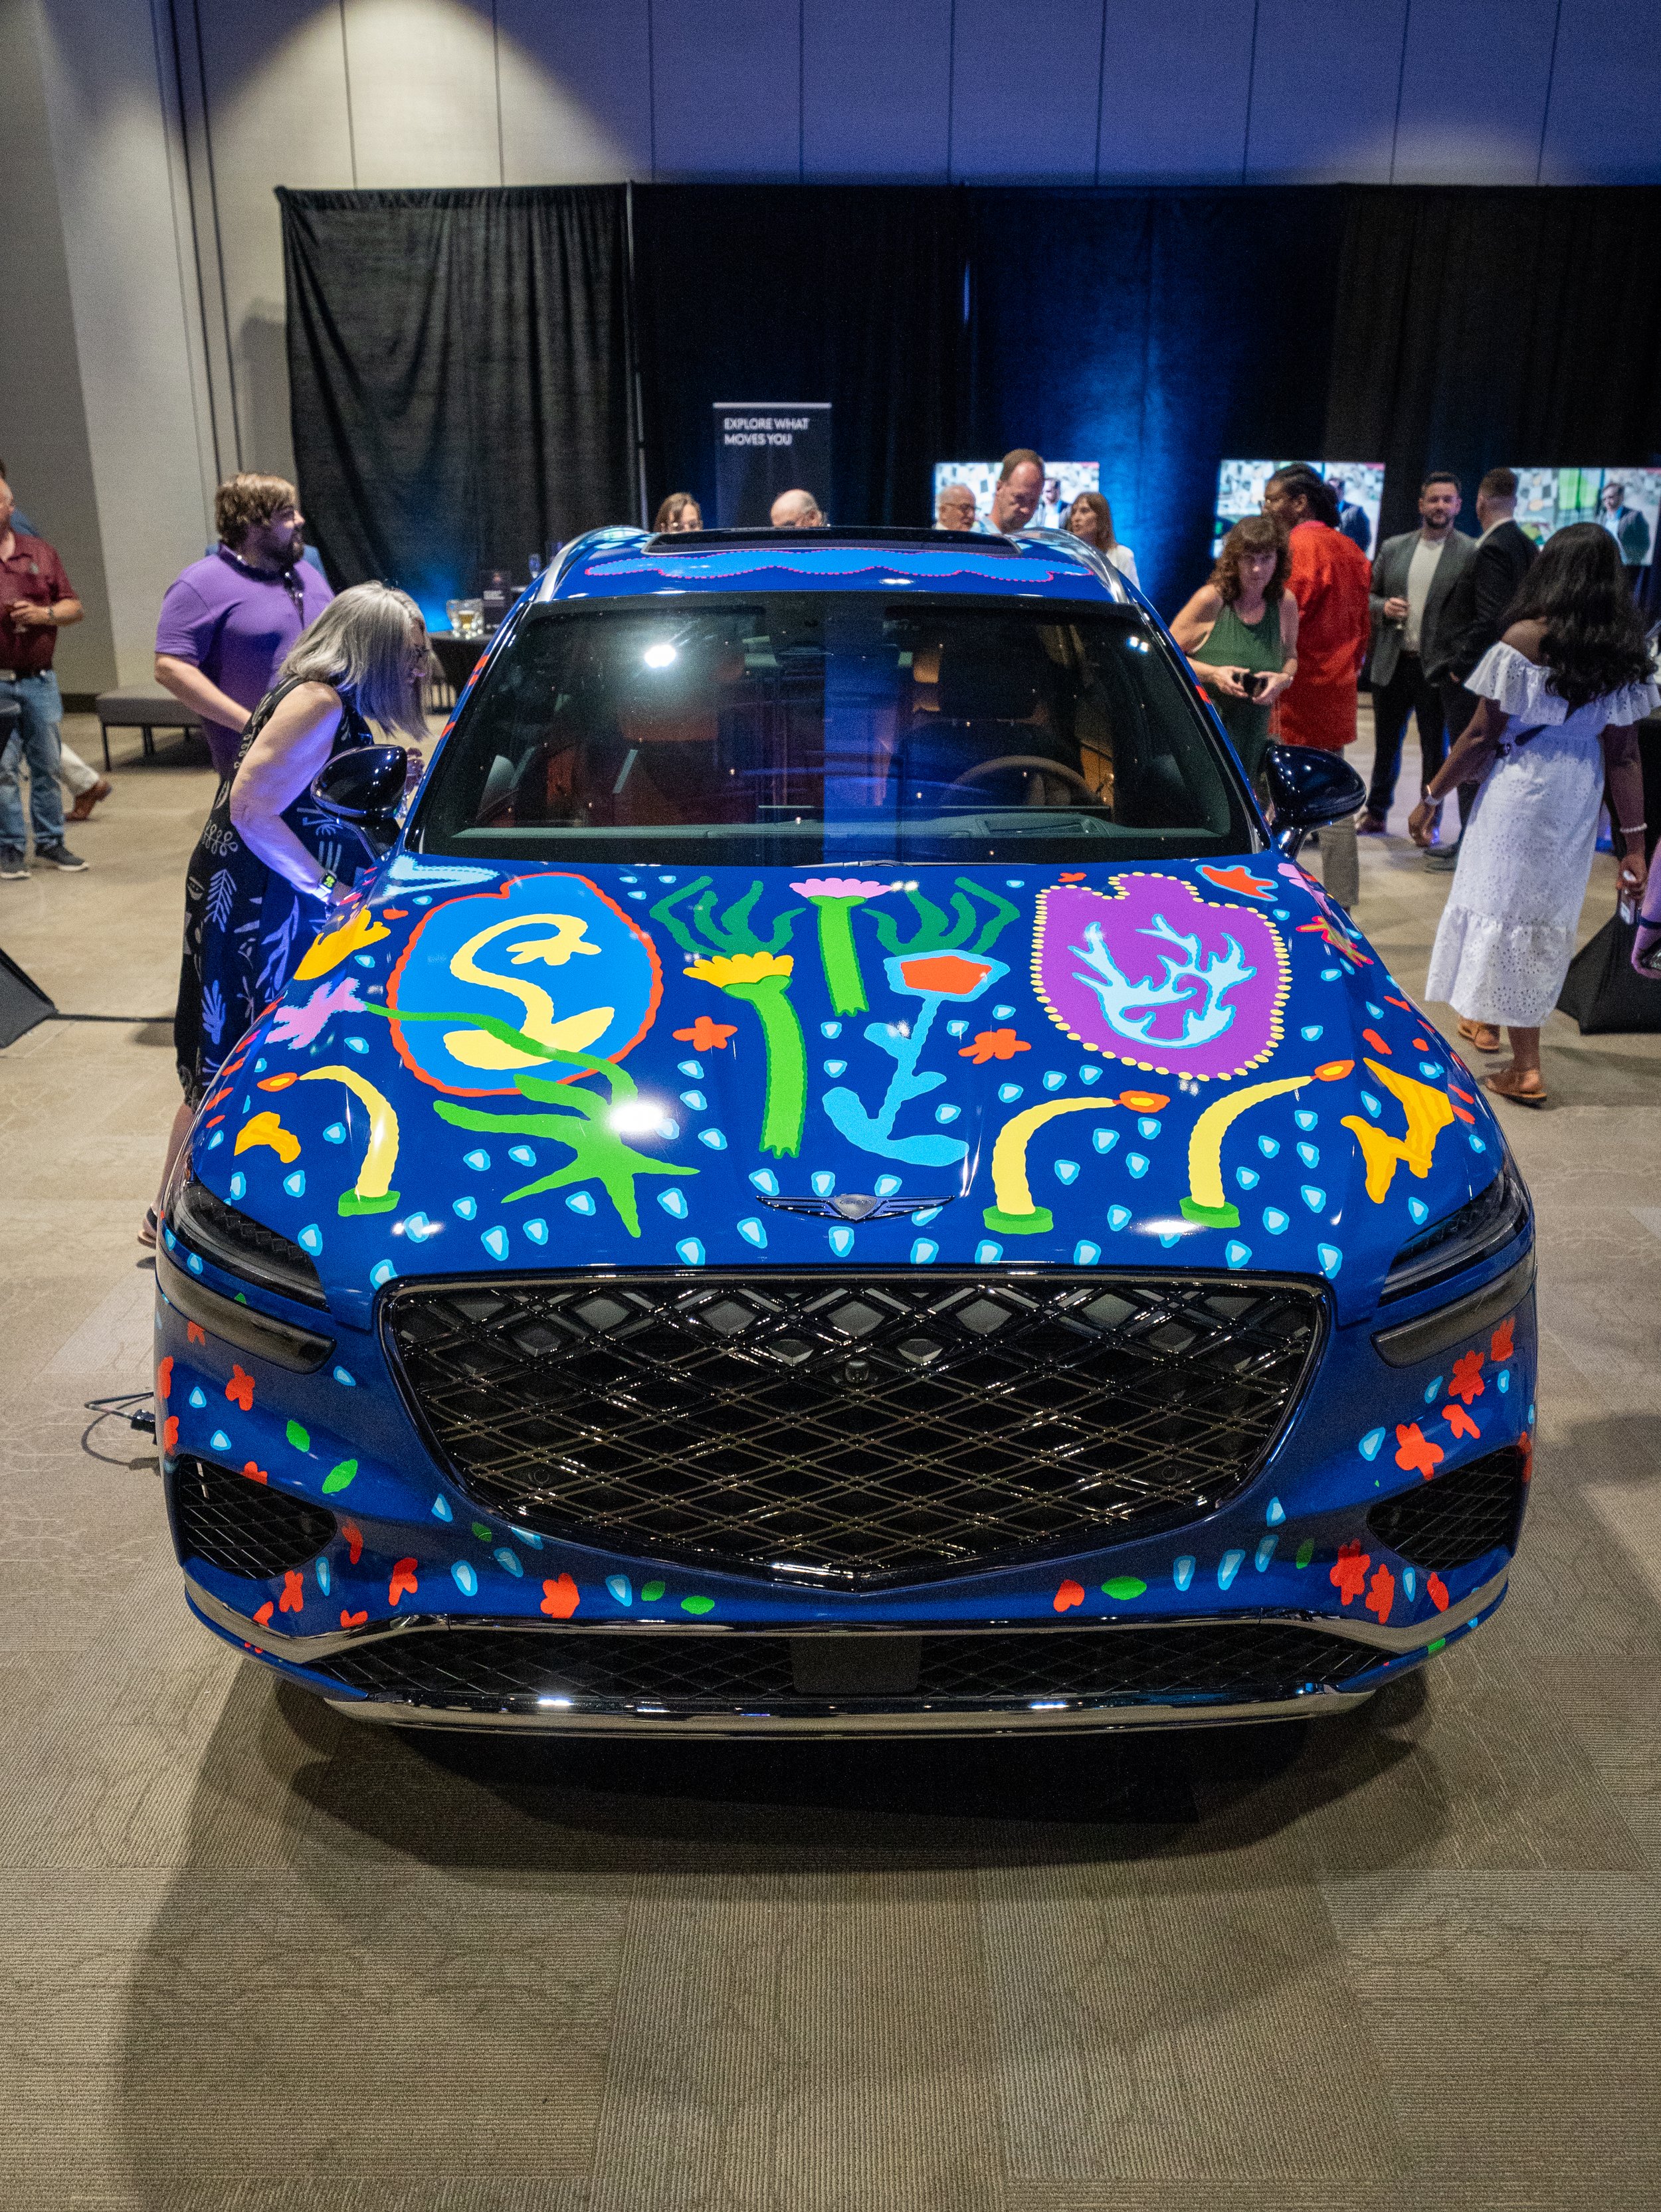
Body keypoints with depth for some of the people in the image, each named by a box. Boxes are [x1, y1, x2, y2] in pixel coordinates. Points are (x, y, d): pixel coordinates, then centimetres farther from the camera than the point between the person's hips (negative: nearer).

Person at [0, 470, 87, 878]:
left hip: (40, 680, 3)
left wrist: (44, 614, -8)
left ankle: (50, 842, 19)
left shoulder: (39, 552, 11)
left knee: (47, 765, 8)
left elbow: (75, 607, 11)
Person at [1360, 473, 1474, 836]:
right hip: (1392, 664, 4)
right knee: (1386, 744, 14)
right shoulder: (1393, 547, 8)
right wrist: (1383, 606, -7)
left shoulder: (1470, 553, -5)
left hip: (1438, 666, -3)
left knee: (1435, 749, 7)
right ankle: (1376, 814, 28)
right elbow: (1370, 594, 15)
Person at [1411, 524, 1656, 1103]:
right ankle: (1485, 1017, 37)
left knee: (1505, 907, 3)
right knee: (1550, 911, 17)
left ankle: (1526, 1068, 3)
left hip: (1520, 790, -5)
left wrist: (1431, 797, -1)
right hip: (1581, 798, 5)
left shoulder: (1526, 637, -12)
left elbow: (1482, 734, -11)